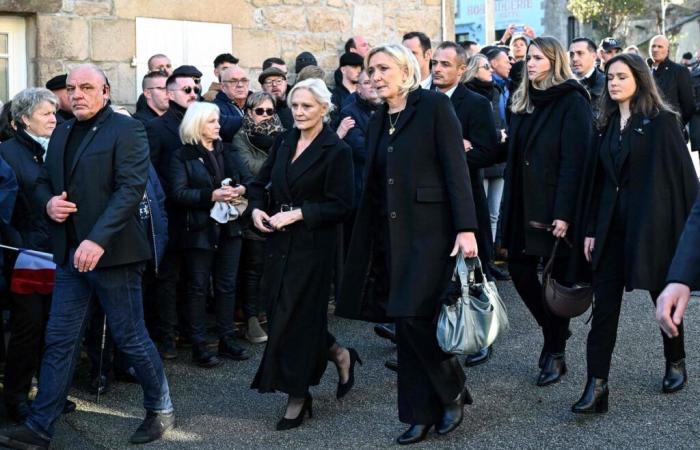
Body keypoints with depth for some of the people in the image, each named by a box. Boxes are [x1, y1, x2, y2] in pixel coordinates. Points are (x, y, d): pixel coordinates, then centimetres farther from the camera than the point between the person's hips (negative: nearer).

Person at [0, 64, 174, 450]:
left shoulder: (126, 130, -8)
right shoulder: (61, 134, 14)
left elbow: (131, 188, -18)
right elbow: (43, 183, 20)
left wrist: (98, 240, -28)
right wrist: (48, 202, -5)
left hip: (112, 253, -6)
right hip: (70, 255, 6)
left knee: (131, 338, 4)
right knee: (59, 341, 8)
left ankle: (160, 409, 23)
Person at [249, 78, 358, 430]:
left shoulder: (336, 151, -10)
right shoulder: (284, 143, 9)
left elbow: (340, 205, -14)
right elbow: (260, 183, 16)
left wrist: (297, 214, -20)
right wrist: (256, 209, -3)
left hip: (313, 245, -6)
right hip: (280, 242, 7)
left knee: (296, 317, -3)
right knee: (280, 312, 10)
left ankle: (298, 397, 12)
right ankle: (339, 355, 33)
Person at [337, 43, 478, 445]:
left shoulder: (434, 106, -5)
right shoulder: (378, 121, 14)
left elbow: (456, 168, -12)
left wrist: (466, 228, -20)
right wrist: (371, 242, 14)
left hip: (431, 229, -7)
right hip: (392, 234, 7)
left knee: (417, 317, -13)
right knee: (406, 323, 7)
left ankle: (453, 392, 10)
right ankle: (421, 413, 16)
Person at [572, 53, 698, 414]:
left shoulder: (661, 121, -6)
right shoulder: (608, 124, 11)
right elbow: (597, 178, 11)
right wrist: (591, 229, 8)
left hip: (653, 222, -4)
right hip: (613, 224, 5)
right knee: (604, 305, -3)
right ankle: (596, 384, -3)